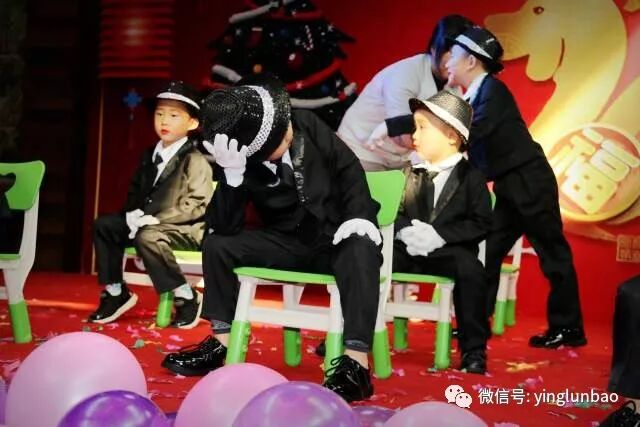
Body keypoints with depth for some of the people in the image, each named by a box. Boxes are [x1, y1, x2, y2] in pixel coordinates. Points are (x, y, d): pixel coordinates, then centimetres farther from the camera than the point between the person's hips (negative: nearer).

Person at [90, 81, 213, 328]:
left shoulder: (195, 160, -13)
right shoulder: (150, 155, 13)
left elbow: (197, 206, -21)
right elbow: (136, 190, 20)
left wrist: (156, 219, -24)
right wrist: (133, 213, -4)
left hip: (185, 229, -8)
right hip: (146, 223, 8)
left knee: (147, 237, -36)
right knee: (103, 225, -2)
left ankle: (186, 297, -20)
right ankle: (116, 292, 6)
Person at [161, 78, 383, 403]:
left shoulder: (307, 126, -10)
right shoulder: (243, 163, -14)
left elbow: (349, 169, 1)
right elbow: (223, 228, -23)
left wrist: (358, 217, -14)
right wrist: (231, 176, -36)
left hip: (336, 239, -1)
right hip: (289, 244, 1)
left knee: (361, 249, -36)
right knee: (217, 245, -18)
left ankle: (356, 363, -42)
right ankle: (222, 343, -8)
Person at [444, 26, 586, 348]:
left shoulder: (493, 90, -14)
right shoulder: (474, 97, 11)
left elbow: (473, 134, -25)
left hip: (530, 182, -9)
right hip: (509, 187, 9)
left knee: (552, 254, 2)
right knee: (488, 253, 7)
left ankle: (568, 329, 12)